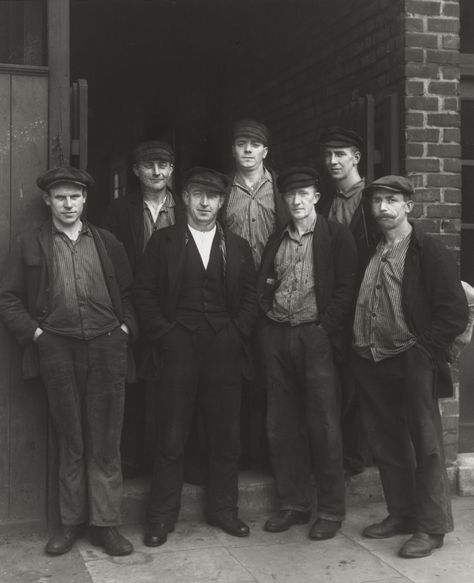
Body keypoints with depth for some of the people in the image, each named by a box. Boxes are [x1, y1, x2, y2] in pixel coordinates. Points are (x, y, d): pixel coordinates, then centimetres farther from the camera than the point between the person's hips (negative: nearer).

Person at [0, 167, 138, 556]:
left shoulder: (108, 243, 12)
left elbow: (130, 292, 16)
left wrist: (126, 327, 2)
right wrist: (33, 332, -4)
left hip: (107, 348, 1)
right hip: (58, 349, -1)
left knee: (105, 440, 3)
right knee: (70, 440, 7)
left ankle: (105, 523, 12)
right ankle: (72, 521, 19)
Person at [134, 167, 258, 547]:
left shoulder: (238, 247, 12)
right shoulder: (163, 242, 6)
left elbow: (250, 298, 11)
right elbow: (144, 294, 3)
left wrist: (237, 334, -1)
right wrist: (163, 332, -5)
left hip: (225, 349, 2)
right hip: (177, 348, -2)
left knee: (226, 436, 6)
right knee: (171, 438, 0)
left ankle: (223, 509, 21)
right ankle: (161, 517, 11)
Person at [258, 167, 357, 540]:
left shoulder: (337, 236, 2)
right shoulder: (277, 241, 17)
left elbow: (345, 288, -5)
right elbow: (262, 286, 16)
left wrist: (324, 328, -13)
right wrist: (268, 312, 0)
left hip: (316, 336, -5)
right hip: (276, 337, 5)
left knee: (324, 427, -2)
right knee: (282, 426, 8)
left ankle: (331, 511, 9)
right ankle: (294, 505, 20)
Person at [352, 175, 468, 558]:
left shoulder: (431, 253, -6)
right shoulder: (369, 253, 12)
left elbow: (455, 314, -10)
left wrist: (423, 350, -12)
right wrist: (358, 348, 8)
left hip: (412, 363, -6)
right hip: (371, 364, 6)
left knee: (425, 446, 2)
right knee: (387, 445, 14)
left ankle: (431, 528, 12)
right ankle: (401, 515, 28)